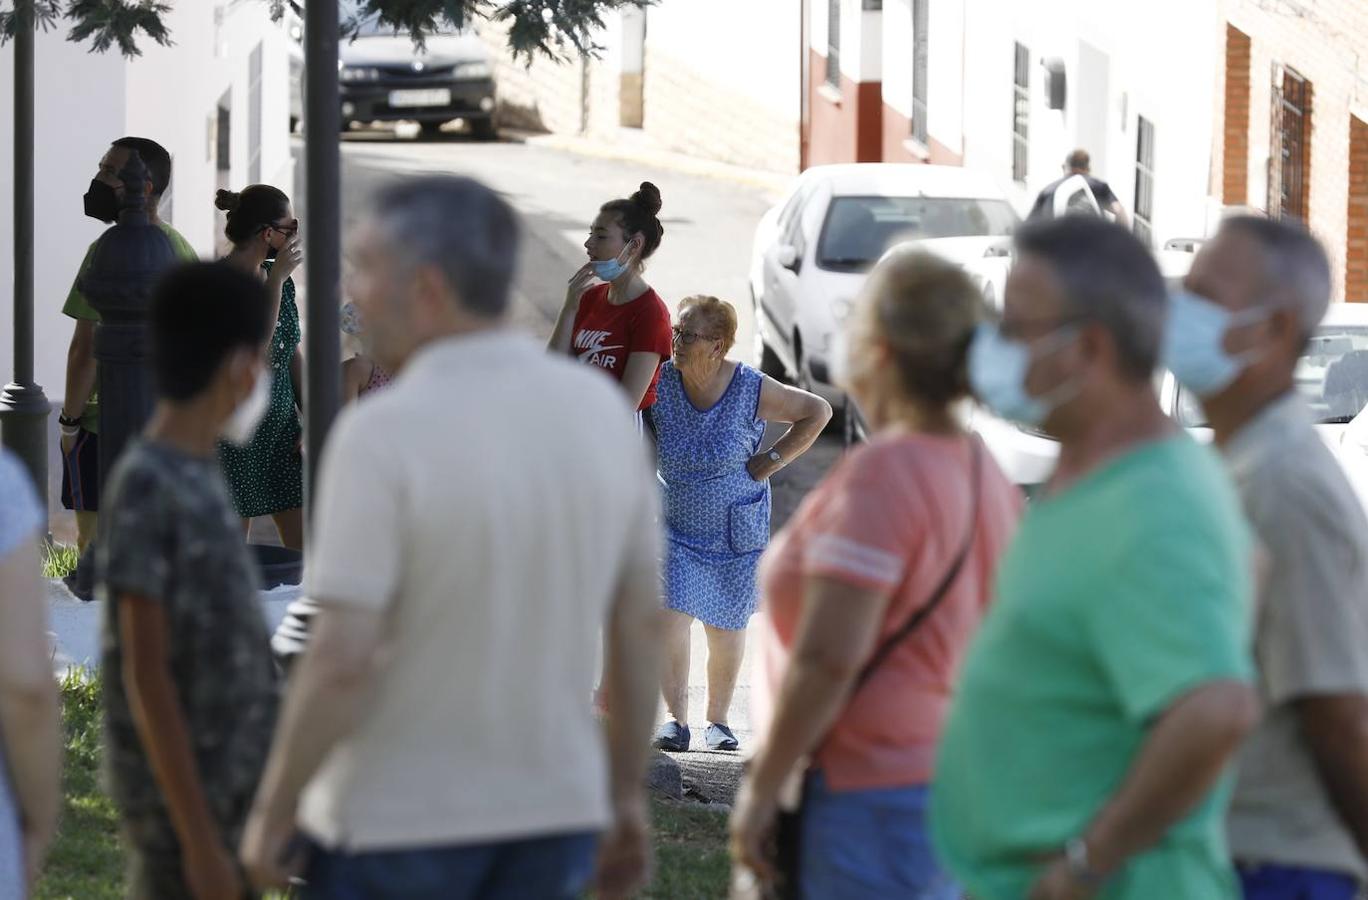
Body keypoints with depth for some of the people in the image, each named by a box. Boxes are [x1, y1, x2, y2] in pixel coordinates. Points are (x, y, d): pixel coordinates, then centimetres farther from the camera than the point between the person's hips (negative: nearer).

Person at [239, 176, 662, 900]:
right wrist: (627, 793, 18)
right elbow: (643, 620, 8)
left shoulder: (385, 433, -18)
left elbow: (341, 659, -21)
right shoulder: (600, 409, 1)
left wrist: (271, 814, -9)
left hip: (396, 819, -5)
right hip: (554, 812, 5)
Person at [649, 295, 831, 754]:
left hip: (734, 532, -1)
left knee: (726, 628, 9)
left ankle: (718, 721, 24)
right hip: (674, 525, 1)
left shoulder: (752, 390, -16)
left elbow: (817, 411, -3)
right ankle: (676, 720, -2)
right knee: (670, 617, -12)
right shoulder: (661, 381, -12)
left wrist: (773, 460, -7)